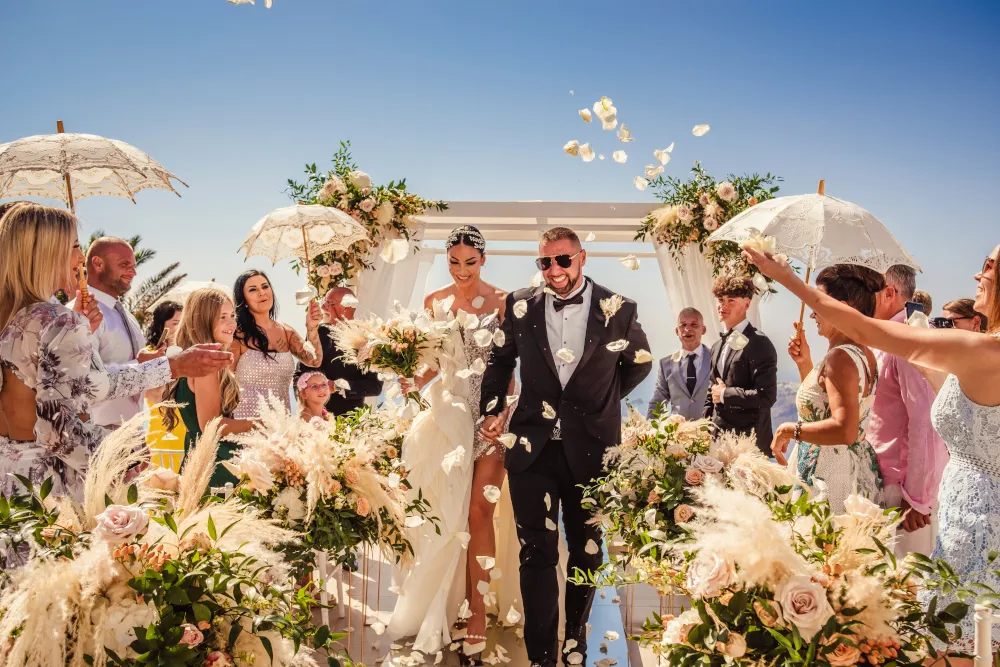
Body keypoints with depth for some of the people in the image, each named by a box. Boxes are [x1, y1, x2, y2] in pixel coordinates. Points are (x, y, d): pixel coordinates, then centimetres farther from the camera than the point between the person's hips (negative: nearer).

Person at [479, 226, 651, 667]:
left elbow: (640, 362, 12)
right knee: (536, 555, 0)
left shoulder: (618, 310, -5)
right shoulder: (520, 306, 0)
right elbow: (500, 360, 16)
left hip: (591, 450, 0)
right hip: (533, 448, 0)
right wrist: (491, 409, 7)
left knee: (586, 552, 14)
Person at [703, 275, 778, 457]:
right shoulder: (718, 346, 15)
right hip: (718, 439, 8)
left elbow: (766, 396, -21)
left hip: (748, 444, -8)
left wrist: (725, 394, -12)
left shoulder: (758, 344, -12)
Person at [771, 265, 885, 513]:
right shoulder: (863, 353, 12)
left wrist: (789, 430, -18)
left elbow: (845, 430, -30)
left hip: (827, 475, -10)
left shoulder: (841, 357, -19)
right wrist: (804, 363, 13)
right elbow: (818, 404, 23)